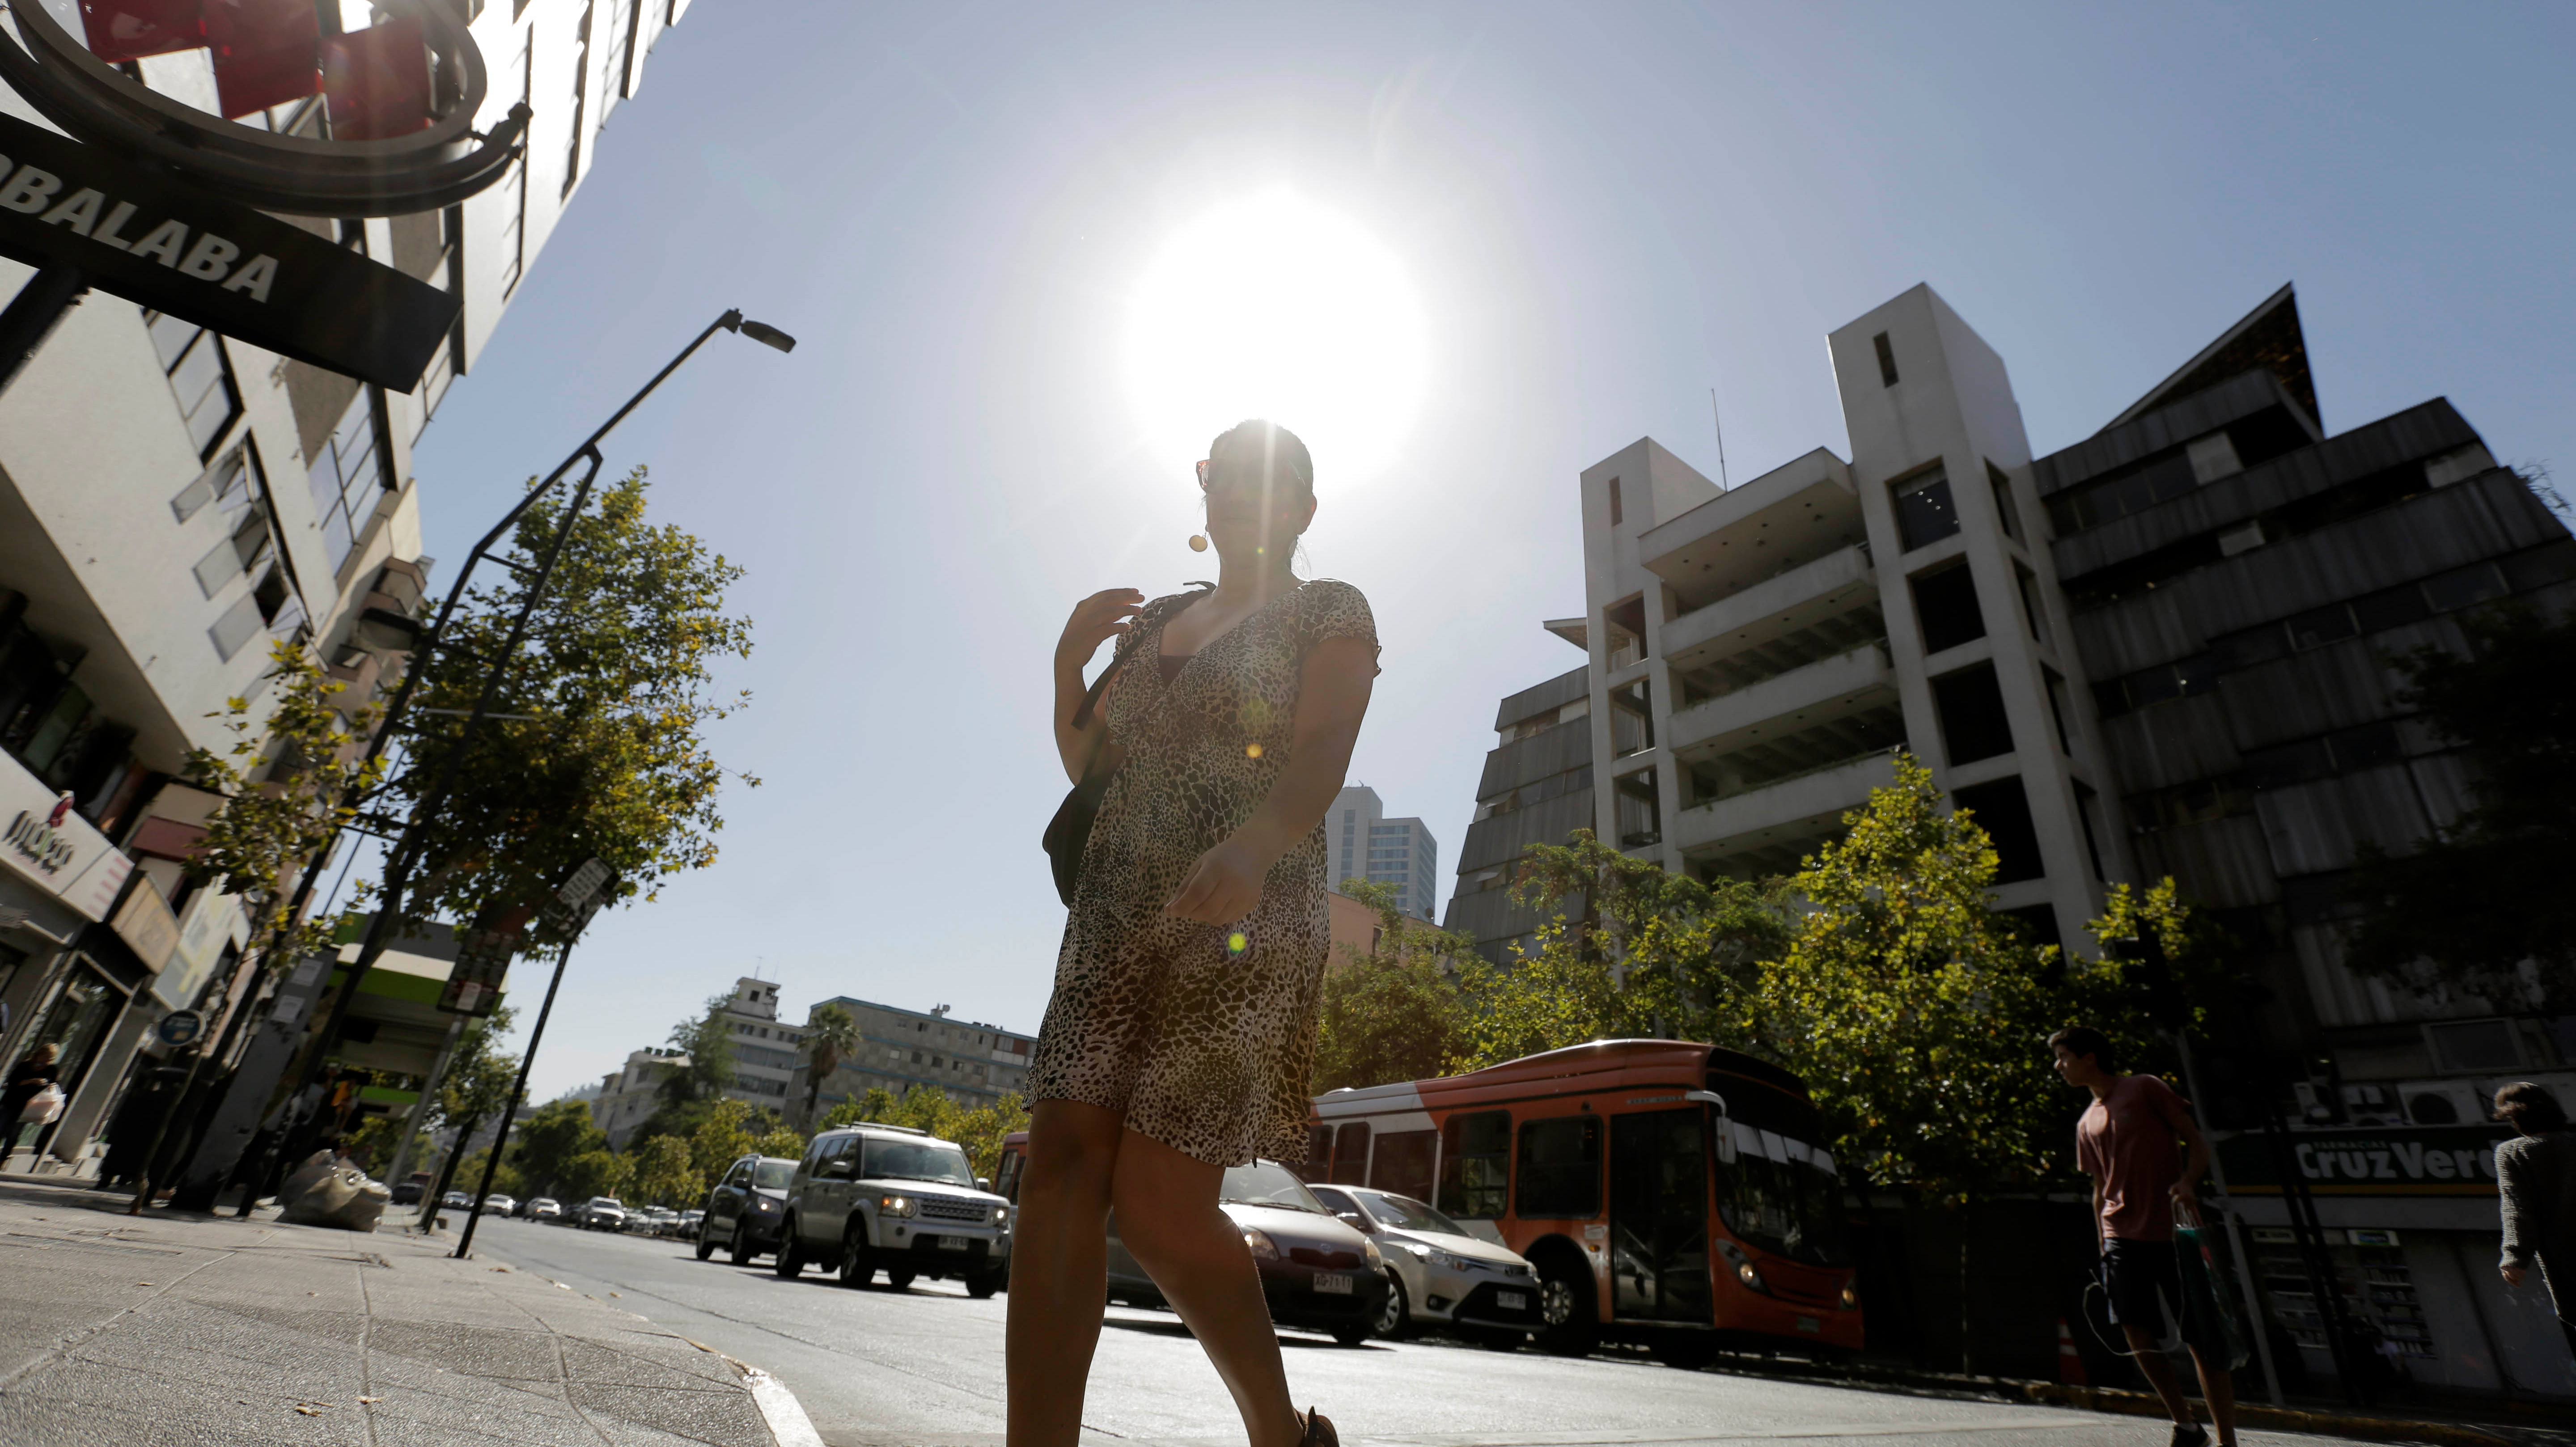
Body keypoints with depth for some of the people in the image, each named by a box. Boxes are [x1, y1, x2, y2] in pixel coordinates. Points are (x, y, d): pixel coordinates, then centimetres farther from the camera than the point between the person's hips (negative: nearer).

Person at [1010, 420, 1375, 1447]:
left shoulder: (1331, 615, 4)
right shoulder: (1157, 622, 21)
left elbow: (1319, 760, -14)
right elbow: (1085, 764, 22)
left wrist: (1252, 844, -35)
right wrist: (1070, 650, 7)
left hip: (1248, 921, -6)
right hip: (1117, 912, 6)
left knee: (1156, 1204, -10)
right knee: (1062, 1165, -9)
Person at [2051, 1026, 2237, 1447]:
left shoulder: (2145, 1088, -1)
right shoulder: (2087, 1124, 14)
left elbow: (2198, 1142, -3)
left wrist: (2188, 1181, -21)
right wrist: (2104, 1249, 13)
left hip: (2174, 1233, -5)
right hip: (2123, 1238, 5)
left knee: (2201, 1338, -1)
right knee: (2137, 1332, -1)